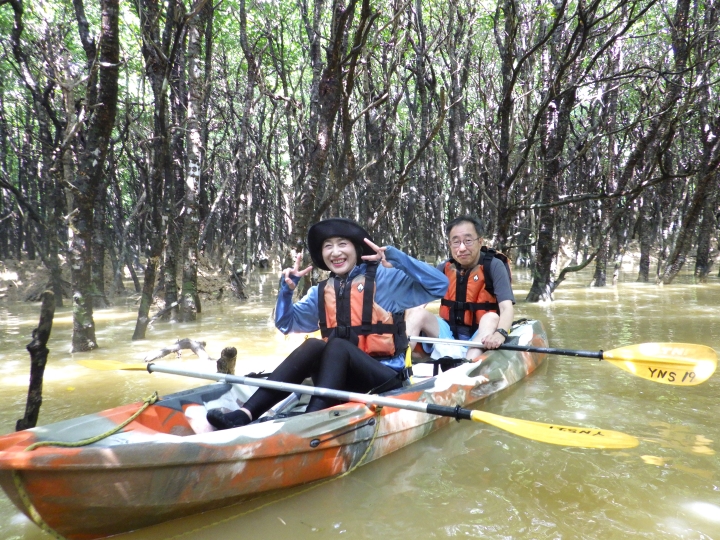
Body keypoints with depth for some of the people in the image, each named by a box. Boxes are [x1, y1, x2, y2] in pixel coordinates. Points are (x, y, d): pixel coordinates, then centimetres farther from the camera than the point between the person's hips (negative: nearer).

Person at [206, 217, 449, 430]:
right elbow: (286, 324, 14)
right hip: (343, 378, 4)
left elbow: (440, 285, -12)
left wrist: (396, 257, -22)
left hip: (385, 377, -4)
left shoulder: (384, 279, -3)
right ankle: (245, 414, -35)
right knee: (314, 345, -26)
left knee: (337, 345, -30)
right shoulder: (321, 292, 12)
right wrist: (287, 288, -3)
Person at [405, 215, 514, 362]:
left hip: (481, 335, -3)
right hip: (449, 332, 4)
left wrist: (500, 333, -43)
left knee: (492, 318, -32)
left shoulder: (494, 266, -11)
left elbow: (507, 307, -23)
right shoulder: (445, 267, 1)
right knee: (418, 314, -19)